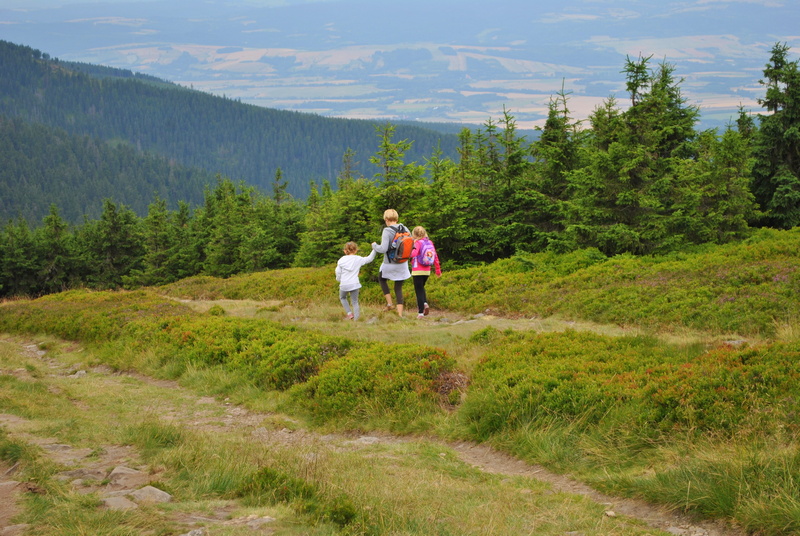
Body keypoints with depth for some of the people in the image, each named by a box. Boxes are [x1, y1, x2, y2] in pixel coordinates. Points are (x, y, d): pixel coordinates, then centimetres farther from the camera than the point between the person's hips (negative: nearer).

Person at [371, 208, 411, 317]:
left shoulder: (387, 231, -18)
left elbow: (383, 249, -23)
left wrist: (374, 246, -4)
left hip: (390, 264, -4)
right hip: (403, 264, 4)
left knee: (382, 279, 26)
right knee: (398, 288, 13)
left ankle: (389, 303, 15)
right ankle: (400, 313, 8)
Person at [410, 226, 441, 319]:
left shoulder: (418, 243, -12)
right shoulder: (430, 242, 5)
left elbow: (413, 254, -31)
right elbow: (435, 256, 8)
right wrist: (438, 270, 16)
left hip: (418, 271, -6)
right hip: (427, 271, 6)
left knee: (419, 290, 1)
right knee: (421, 288, 24)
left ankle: (420, 312, 0)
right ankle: (425, 303, 1)